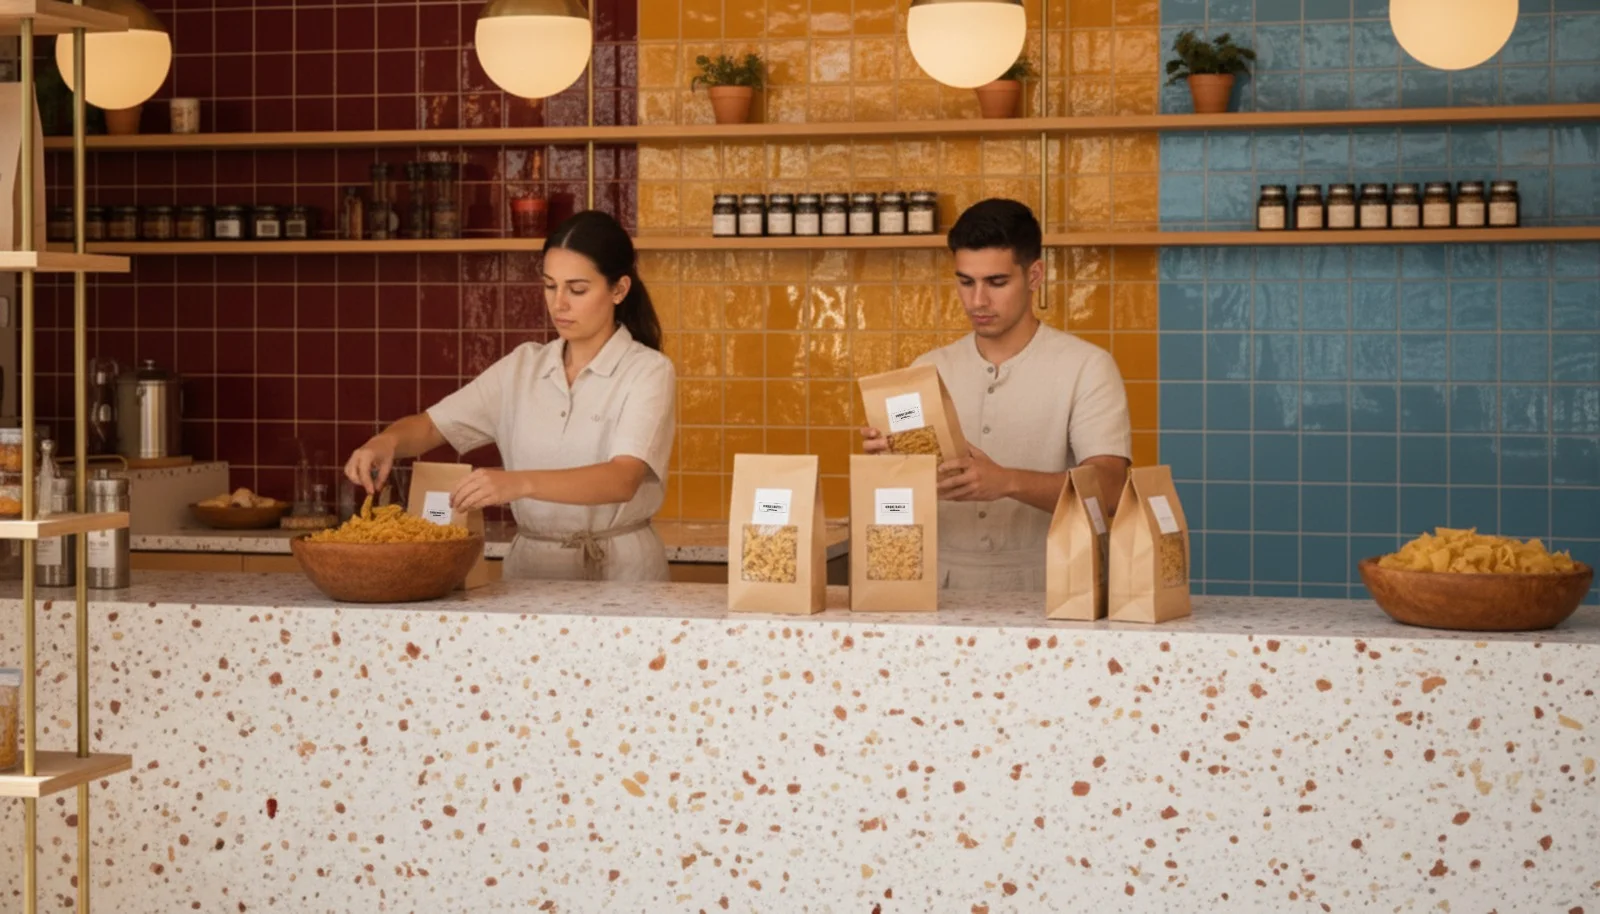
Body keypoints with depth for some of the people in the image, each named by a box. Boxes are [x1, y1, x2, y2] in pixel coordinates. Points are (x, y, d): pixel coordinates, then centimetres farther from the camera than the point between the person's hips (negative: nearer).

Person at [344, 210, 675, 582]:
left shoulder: (648, 372, -4)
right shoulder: (522, 367, 12)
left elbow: (622, 480, -20)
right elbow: (430, 426, 9)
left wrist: (520, 483, -34)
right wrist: (386, 441, -15)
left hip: (620, 576, -4)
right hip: (531, 569, 4)